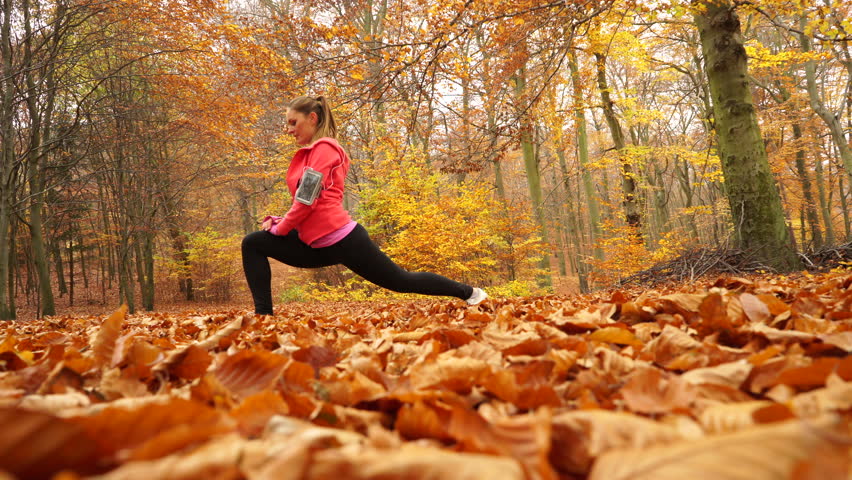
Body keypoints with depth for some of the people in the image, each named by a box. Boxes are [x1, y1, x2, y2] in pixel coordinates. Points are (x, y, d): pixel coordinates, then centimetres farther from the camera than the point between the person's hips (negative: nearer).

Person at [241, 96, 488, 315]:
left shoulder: (324, 148, -8)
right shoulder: (310, 153, 20)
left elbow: (308, 200, -16)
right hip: (318, 245, 9)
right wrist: (278, 221, 7)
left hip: (341, 240, -9)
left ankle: (469, 292, 20)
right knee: (253, 244, 3)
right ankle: (263, 315, -1)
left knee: (401, 281, 2)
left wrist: (280, 228, -4)